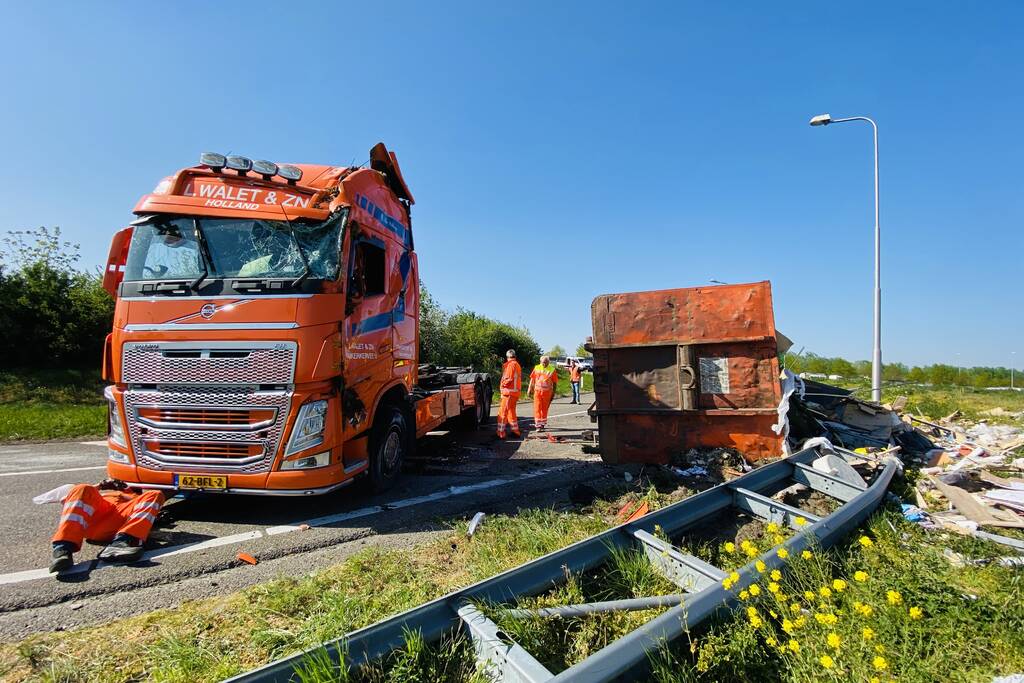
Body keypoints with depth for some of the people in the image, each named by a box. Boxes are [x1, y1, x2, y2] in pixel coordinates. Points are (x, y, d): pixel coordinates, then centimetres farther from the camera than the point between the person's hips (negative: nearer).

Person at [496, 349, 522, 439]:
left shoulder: (510, 364, -11)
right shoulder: (517, 364, 18)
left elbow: (509, 378, -18)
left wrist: (502, 385, -3)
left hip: (509, 391, -10)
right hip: (516, 391, 10)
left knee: (502, 412, -8)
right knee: (511, 411, 19)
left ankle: (500, 433, -9)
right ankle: (515, 431, 24)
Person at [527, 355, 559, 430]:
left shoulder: (552, 370, -2)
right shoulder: (537, 368, 3)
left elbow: (554, 382, 1)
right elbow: (532, 379, 10)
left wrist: (553, 392, 1)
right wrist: (530, 388, 8)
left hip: (547, 392, -1)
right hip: (537, 390, 1)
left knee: (544, 409, 8)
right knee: (537, 408, -4)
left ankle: (543, 424, 22)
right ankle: (538, 425, -2)